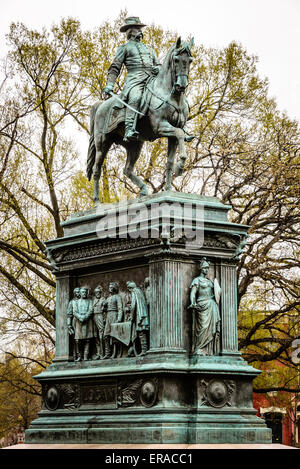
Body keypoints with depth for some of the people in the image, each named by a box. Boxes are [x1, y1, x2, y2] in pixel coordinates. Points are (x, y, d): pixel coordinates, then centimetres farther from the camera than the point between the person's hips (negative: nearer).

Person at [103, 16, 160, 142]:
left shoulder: (149, 49, 33)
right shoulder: (125, 48, 18)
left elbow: (157, 64, 34)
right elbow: (115, 68, 10)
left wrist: (158, 69, 7)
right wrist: (110, 84, -4)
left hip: (151, 79, 5)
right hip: (134, 79, -5)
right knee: (135, 97, -36)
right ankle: (129, 131, -50)